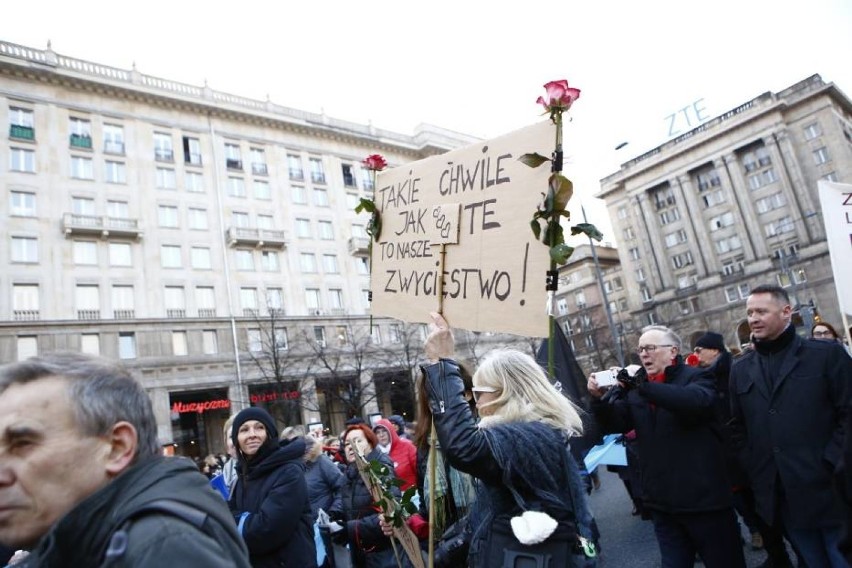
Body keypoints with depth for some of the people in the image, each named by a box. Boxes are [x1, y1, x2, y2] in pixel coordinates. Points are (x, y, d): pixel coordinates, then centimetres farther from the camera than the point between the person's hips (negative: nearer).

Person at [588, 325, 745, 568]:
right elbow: (613, 424, 4)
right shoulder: (636, 389, 9)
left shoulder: (696, 376, -6)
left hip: (704, 496, -5)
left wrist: (643, 386, -31)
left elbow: (698, 401, -28)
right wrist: (599, 398, -15)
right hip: (662, 502, 5)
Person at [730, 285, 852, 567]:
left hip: (826, 488, -3)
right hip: (777, 494, 3)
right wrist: (750, 469, 3)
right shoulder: (740, 369, 9)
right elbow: (739, 426, 12)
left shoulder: (827, 354, -3)